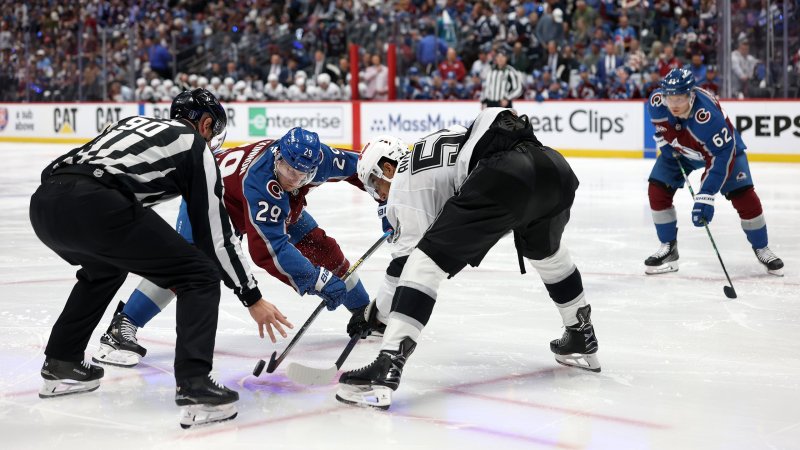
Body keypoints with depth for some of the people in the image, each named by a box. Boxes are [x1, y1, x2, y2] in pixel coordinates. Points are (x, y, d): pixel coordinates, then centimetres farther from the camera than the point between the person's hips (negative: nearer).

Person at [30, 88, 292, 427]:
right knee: (200, 277, 4)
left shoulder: (137, 123, 34)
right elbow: (215, 233, 13)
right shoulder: (195, 146, 16)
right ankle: (194, 386, -9)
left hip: (44, 199, 8)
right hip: (95, 206, -8)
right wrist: (252, 298, 19)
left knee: (103, 268, 38)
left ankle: (61, 366, 38)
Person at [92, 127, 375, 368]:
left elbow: (357, 166, -7)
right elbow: (268, 249, -47)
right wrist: (317, 281, -47)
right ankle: (121, 329, -29)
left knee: (321, 249, -1)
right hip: (213, 194, -6)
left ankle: (365, 313, 22)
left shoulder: (316, 157, -28)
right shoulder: (259, 180, -45)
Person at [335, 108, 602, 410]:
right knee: (546, 253, 37)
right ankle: (582, 340, 51)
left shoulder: (405, 183, 13)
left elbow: (407, 257, 10)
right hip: (553, 164, 9)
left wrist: (377, 312, 21)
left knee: (424, 259, -6)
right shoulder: (427, 149, 34)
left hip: (503, 178, -9)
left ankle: (386, 368, -19)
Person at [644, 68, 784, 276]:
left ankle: (762, 249, 7)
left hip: (724, 145, -4)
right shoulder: (656, 102, -27)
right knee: (657, 191, -9)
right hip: (679, 148, 4)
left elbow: (722, 155, -39)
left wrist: (706, 196, -42)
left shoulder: (708, 115, -43)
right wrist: (664, 143, -3)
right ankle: (668, 249, 7)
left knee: (743, 195, -14)